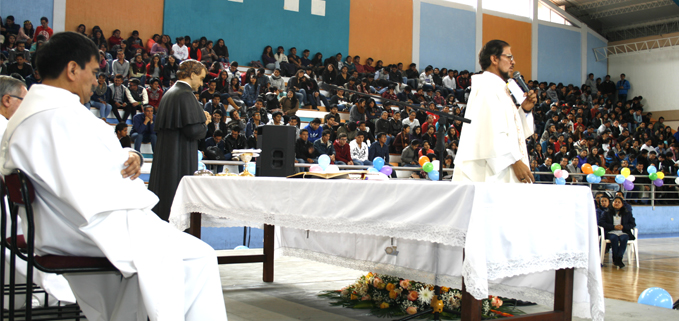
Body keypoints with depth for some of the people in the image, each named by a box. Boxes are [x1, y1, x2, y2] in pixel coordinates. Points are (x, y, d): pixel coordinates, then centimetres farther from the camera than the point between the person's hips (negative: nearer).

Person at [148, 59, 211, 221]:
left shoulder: (169, 93, 15)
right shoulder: (185, 95, -13)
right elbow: (193, 131, -20)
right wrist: (205, 123, 2)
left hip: (164, 156, 10)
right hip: (181, 159, -10)